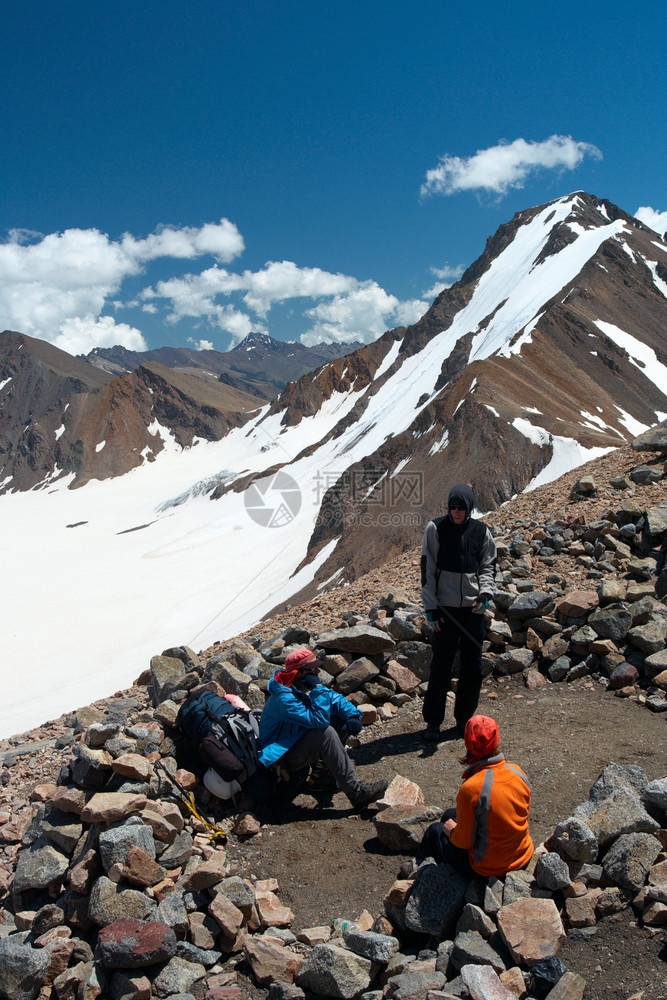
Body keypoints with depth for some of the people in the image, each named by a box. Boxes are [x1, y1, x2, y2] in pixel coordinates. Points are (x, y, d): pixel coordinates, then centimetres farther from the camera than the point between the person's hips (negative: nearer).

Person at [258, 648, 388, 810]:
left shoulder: (305, 687, -1)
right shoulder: (283, 699, -29)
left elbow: (336, 699, 5)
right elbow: (319, 720, -34)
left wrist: (353, 715, -13)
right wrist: (318, 687, -29)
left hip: (298, 743, 9)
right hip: (282, 758, -9)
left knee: (336, 716, -1)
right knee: (326, 732, -31)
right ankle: (356, 792, -29)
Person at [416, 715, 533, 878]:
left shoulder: (471, 788, -32)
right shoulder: (517, 772, -12)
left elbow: (464, 842, -22)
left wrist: (451, 830, 2)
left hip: (488, 867, -6)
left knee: (435, 831, 20)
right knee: (449, 815, 24)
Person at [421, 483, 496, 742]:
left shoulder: (482, 532, 4)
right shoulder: (435, 529, -3)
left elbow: (488, 566, 14)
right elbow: (427, 569, -2)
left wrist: (485, 592, -5)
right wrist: (431, 608, -6)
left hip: (473, 608, 3)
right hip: (445, 607, -3)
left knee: (473, 667, 9)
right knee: (441, 667, -2)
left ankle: (464, 718, 25)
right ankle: (433, 721, 12)